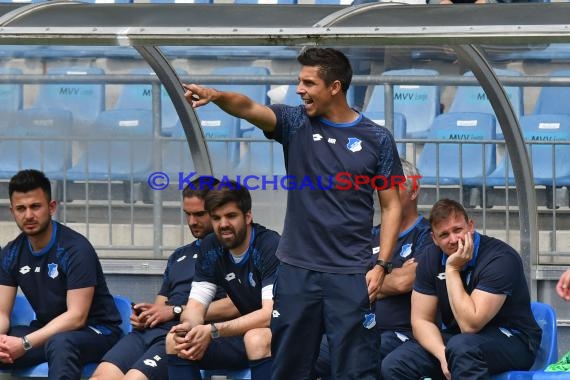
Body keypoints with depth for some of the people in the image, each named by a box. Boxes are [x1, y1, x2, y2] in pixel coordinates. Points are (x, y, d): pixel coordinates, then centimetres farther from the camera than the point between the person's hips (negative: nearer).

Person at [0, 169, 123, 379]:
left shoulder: (75, 249, -17)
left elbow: (76, 316, -22)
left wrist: (25, 343, -32)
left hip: (95, 330, -6)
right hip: (47, 330, 6)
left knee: (60, 343, -40)